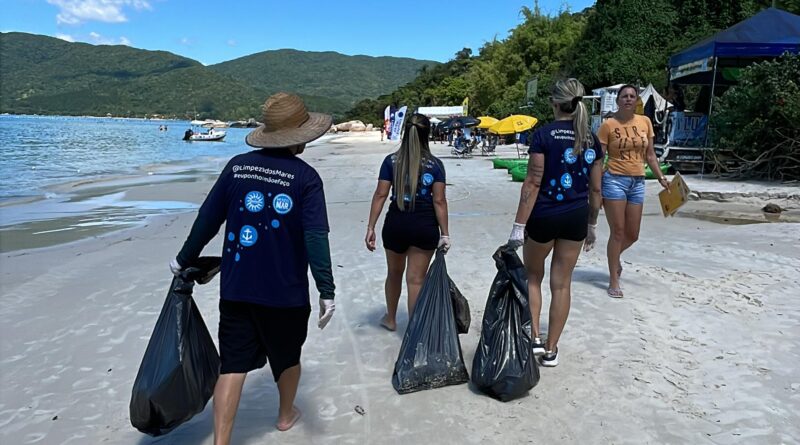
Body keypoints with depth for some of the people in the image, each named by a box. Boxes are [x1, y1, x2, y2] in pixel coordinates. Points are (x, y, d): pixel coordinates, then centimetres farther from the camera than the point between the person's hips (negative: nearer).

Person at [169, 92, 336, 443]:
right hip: (285, 291, -2)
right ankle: (286, 415, 43)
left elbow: (207, 220, 3)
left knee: (233, 364, 7)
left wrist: (184, 261, 16)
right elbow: (316, 239, -19)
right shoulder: (306, 177, -13)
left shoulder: (238, 166, -2)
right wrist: (327, 291, -14)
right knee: (287, 356, 21)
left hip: (236, 287, 2)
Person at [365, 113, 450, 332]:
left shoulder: (391, 161, -1)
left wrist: (370, 227, -3)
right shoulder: (435, 164, -4)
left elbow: (380, 195, -5)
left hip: (396, 223, 2)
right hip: (424, 226, -2)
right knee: (416, 279, 5)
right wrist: (445, 234, -3)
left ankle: (390, 319, 40)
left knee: (394, 273, 22)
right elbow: (439, 201, -7)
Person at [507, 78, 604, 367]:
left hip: (544, 215, -4)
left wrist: (519, 225, -13)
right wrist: (592, 225, 19)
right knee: (561, 284, 10)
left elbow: (533, 183, -14)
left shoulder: (544, 135, -10)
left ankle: (534, 338, 12)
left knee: (532, 276, 18)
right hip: (576, 217, 4)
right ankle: (551, 350, 18)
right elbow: (595, 188, 8)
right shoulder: (591, 140, 4)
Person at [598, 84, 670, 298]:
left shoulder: (645, 122, 7)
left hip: (638, 182, 5)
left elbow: (650, 155, 14)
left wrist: (661, 177, 6)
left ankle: (614, 257, 40)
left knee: (632, 235, 9)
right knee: (618, 231, -3)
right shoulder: (608, 124, -5)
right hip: (615, 179, -4)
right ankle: (614, 281, 9)